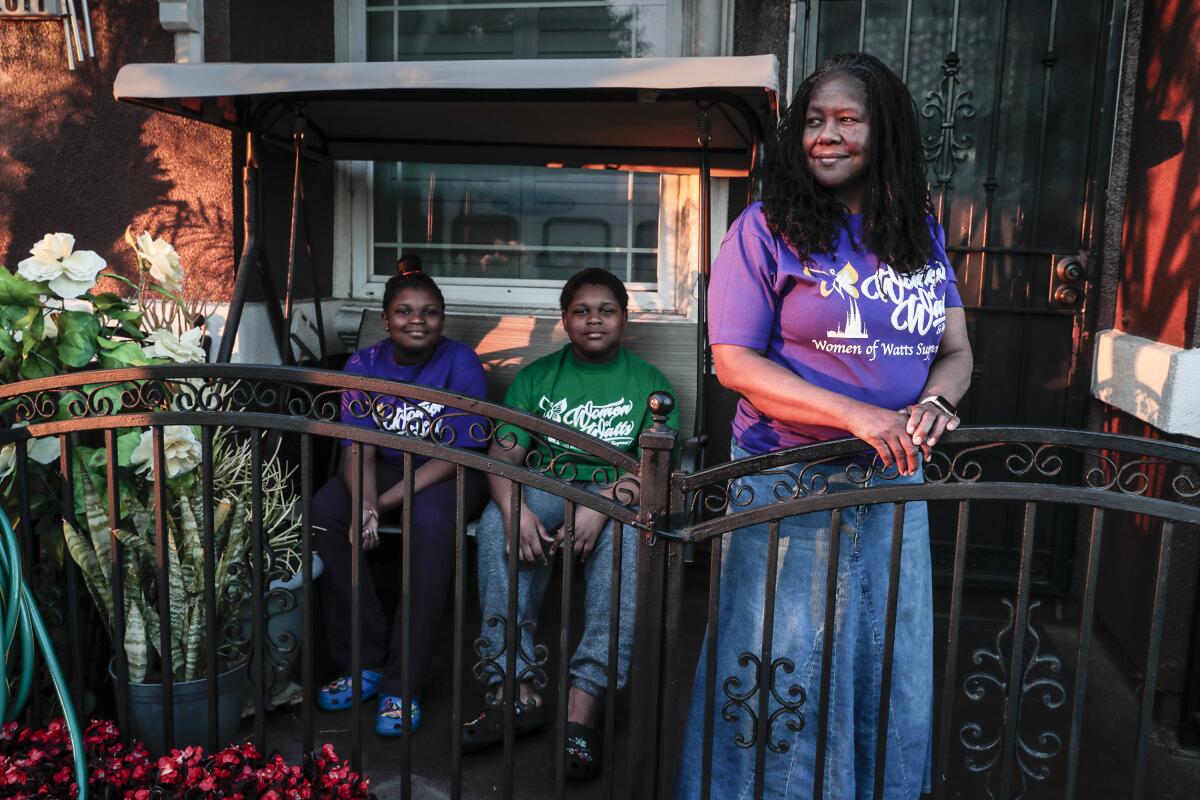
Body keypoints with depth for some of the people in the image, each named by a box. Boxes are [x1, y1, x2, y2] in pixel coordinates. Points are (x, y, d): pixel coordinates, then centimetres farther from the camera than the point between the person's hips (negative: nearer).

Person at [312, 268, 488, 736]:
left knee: (432, 523, -36)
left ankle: (402, 684, -25)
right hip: (385, 467, 4)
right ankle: (364, 662, -14)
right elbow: (359, 448, -6)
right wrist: (364, 504, -29)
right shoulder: (364, 365, -1)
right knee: (323, 512, -24)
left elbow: (458, 453, -17)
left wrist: (381, 504, -25)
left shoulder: (460, 363, -12)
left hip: (446, 475, -4)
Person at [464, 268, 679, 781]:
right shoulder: (536, 377, 11)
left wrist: (602, 506, -27)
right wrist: (515, 509, -24)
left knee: (624, 535, -36)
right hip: (546, 490, 2)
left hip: (617, 495, -1)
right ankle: (517, 687, -30)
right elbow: (504, 455, -1)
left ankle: (583, 704, -39)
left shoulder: (648, 383, 6)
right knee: (496, 523, -30)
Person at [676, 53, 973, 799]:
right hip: (792, 484, -4)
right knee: (789, 675, 6)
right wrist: (856, 415, -23)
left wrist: (934, 403, -16)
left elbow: (956, 349, 8)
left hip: (895, 482, 5)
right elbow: (734, 360, -13)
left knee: (892, 675, 17)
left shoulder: (920, 232, 7)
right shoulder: (767, 229, -7)